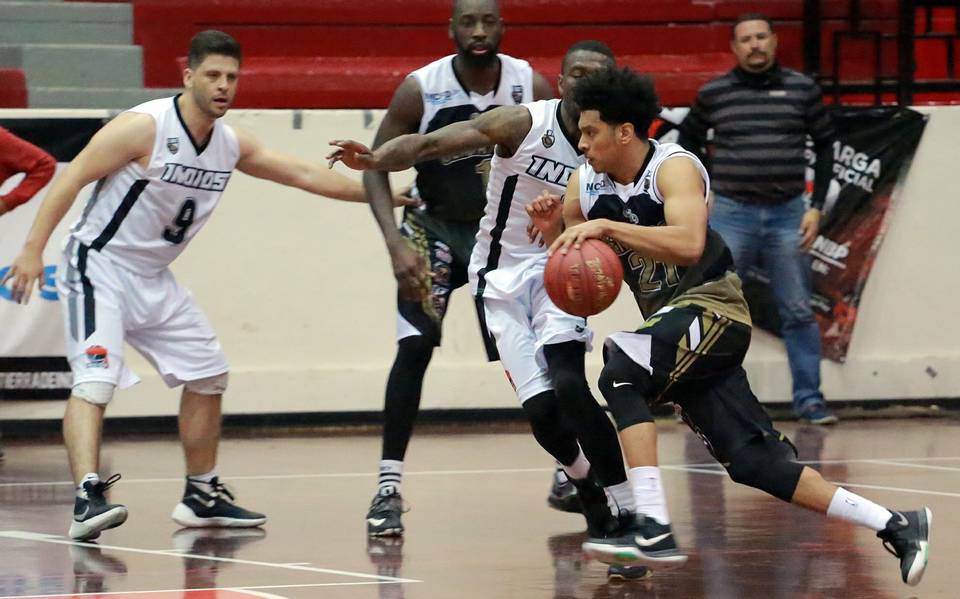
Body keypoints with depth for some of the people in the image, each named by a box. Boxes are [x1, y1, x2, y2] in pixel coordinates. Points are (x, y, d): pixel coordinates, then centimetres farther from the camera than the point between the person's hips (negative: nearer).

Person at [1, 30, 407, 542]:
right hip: (99, 266, -8)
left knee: (207, 375, 12)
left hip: (152, 278, 9)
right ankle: (88, 499, -34)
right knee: (95, 379, -24)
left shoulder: (231, 145, 2)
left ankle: (201, 496, 24)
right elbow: (72, 179, -19)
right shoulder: (144, 127, -19)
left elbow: (302, 173, 11)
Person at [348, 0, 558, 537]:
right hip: (435, 226, -2)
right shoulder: (420, 89, -20)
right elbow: (376, 168, -14)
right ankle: (389, 488, -15)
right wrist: (396, 243, -26)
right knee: (415, 346, -18)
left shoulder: (533, 87, -16)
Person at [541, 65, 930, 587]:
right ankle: (895, 527, 7)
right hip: (672, 323, 7)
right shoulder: (584, 187, 4)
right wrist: (554, 235, -8)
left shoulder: (673, 167, -15)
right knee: (753, 462, 0)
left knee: (621, 368, -30)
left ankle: (653, 530, -32)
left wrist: (607, 227, -33)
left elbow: (688, 244, -33)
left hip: (713, 307, -7)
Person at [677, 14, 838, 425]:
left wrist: (817, 207, 3)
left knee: (798, 312, 3)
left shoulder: (802, 89, 3)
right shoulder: (713, 94, 2)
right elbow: (689, 138, 16)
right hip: (731, 214, -1)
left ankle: (808, 400, 9)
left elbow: (825, 144, 9)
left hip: (787, 216, 1)